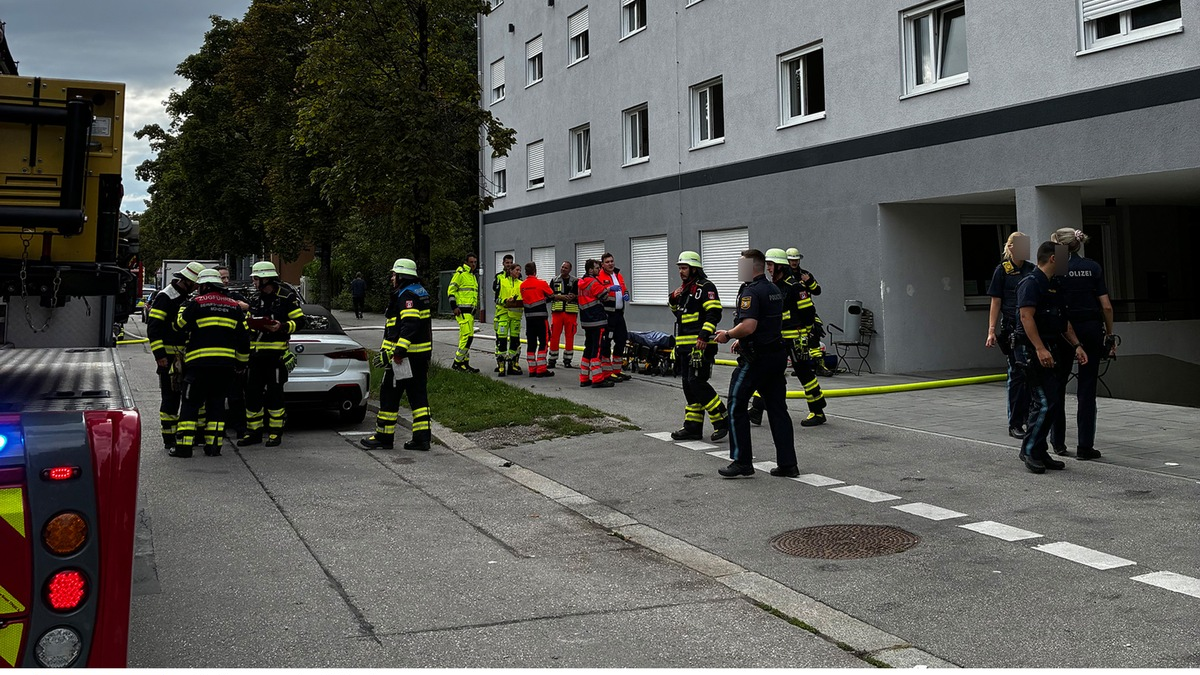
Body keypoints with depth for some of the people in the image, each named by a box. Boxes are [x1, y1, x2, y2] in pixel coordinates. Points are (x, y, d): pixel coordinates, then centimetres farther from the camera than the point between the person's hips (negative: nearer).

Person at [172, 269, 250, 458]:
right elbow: (243, 337, 13)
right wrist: (242, 361, 23)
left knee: (191, 403, 1)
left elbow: (180, 325, 5)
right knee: (217, 404, 11)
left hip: (199, 362, -4)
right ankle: (213, 446, 8)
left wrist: (183, 309, 24)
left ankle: (184, 445, -2)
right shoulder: (234, 306, 11)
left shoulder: (196, 304, -4)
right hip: (225, 364, 4)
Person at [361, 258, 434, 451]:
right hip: (422, 355, 10)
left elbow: (409, 326, -24)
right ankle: (422, 438, 8)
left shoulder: (407, 295, -14)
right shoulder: (421, 293, 18)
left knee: (389, 395, 0)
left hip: (406, 356, -10)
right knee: (418, 395, 9)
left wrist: (397, 353, -26)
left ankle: (383, 437, 7)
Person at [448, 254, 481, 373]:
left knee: (465, 336, 10)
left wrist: (475, 309, 27)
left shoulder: (473, 276, 21)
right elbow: (451, 290, -12)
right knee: (468, 336, -15)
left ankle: (464, 363, 14)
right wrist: (454, 307, -18)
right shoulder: (460, 273, -8)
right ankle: (457, 362, -10)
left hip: (470, 311, 9)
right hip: (462, 310, -9)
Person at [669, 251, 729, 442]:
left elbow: (714, 313, -18)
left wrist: (704, 335, -26)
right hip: (685, 346, 10)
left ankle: (723, 420, -6)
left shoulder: (705, 287, -8)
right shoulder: (685, 289, 20)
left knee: (697, 382, -15)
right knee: (689, 385, 9)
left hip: (700, 345, -10)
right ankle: (692, 428, 14)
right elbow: (678, 312, 31)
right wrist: (673, 300, 11)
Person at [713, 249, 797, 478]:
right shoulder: (774, 290, 15)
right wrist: (742, 340, 25)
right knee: (778, 409, 9)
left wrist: (727, 335, -12)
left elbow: (748, 326, -28)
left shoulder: (751, 292, -16)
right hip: (777, 355, 9)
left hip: (756, 359, -9)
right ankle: (787, 463, 9)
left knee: (737, 406, 2)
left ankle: (742, 461, 4)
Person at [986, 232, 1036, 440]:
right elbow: (996, 303, -3)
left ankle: (1030, 417, 18)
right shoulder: (1002, 270, -1)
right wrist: (991, 331, -10)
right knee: (1017, 373, -4)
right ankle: (1014, 424, 3)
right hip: (1012, 327, -4)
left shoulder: (1032, 269, 11)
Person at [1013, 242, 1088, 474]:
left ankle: (1039, 452, 15)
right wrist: (1040, 348, -25)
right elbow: (1026, 317, -19)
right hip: (1034, 352, -10)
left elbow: (1064, 321, 21)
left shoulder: (1054, 285, 19)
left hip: (1052, 351, 10)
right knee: (1045, 403, -13)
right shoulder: (1030, 283, -10)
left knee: (1054, 403, 9)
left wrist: (1077, 346, 11)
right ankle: (1030, 450, -2)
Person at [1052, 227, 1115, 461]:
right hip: (1092, 329, 2)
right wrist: (1110, 335, 8)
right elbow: (1106, 306, 0)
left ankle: (1058, 440, 20)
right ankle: (1085, 446, 1)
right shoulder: (1093, 267, 3)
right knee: (1087, 390, 3)